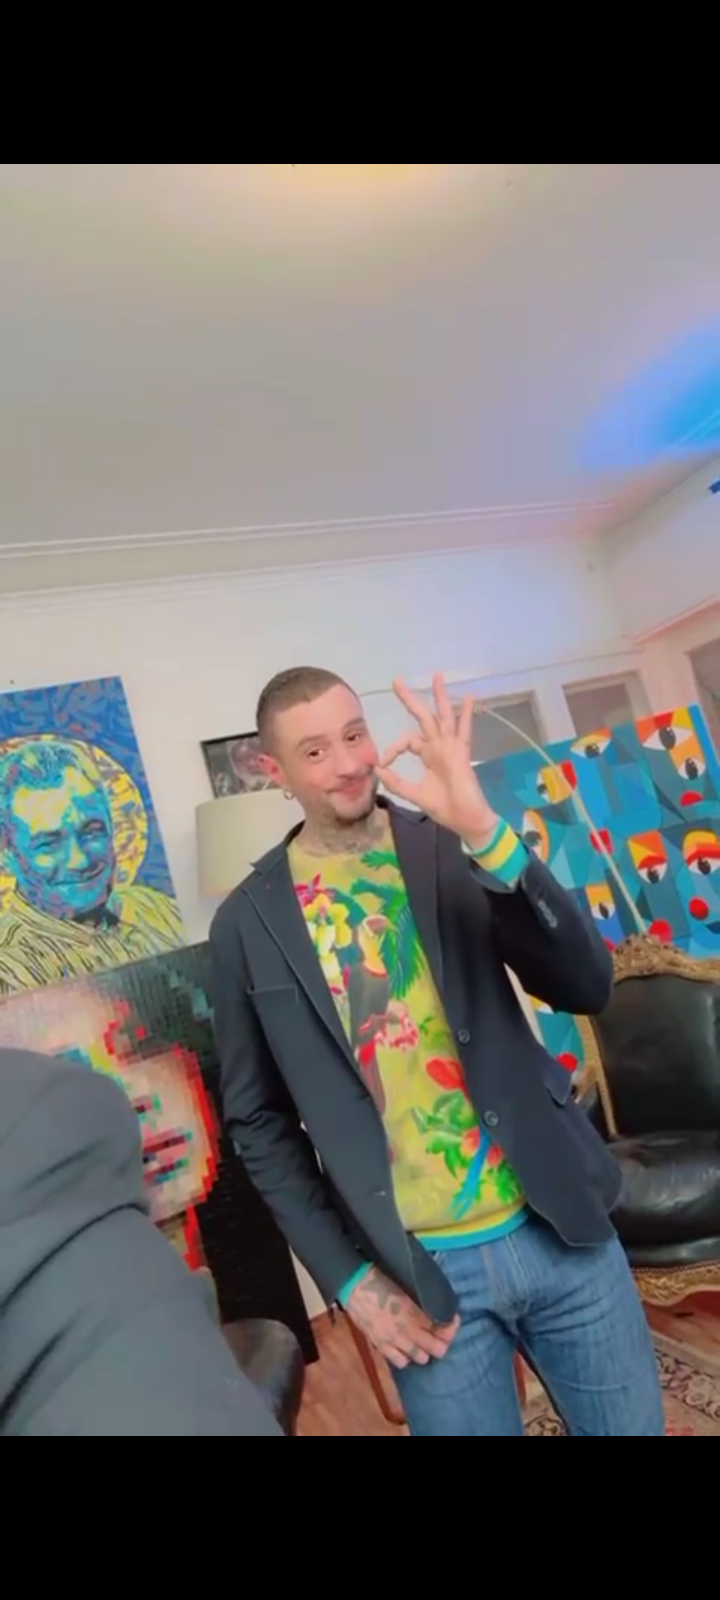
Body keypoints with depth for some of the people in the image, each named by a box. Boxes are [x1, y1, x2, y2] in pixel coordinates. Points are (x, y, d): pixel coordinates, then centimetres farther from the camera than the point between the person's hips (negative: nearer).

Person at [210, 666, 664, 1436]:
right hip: (422, 1265, -1)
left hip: (558, 1226, 2)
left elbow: (585, 987, -14)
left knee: (632, 1424, 19)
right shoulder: (247, 923, -6)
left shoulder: (454, 850, -4)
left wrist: (486, 831, -25)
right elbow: (258, 1121, 1)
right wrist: (349, 1278, -4)